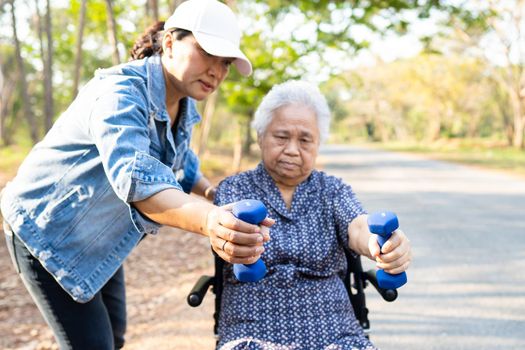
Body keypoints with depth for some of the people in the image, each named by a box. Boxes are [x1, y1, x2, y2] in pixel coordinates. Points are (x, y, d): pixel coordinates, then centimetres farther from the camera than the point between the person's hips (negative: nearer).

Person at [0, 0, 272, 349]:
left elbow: (178, 158, 16)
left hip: (95, 235, 8)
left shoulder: (184, 105, -5)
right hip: (44, 228, -8)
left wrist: (217, 198, 4)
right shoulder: (120, 93, -32)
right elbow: (134, 178, -51)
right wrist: (209, 222, -67)